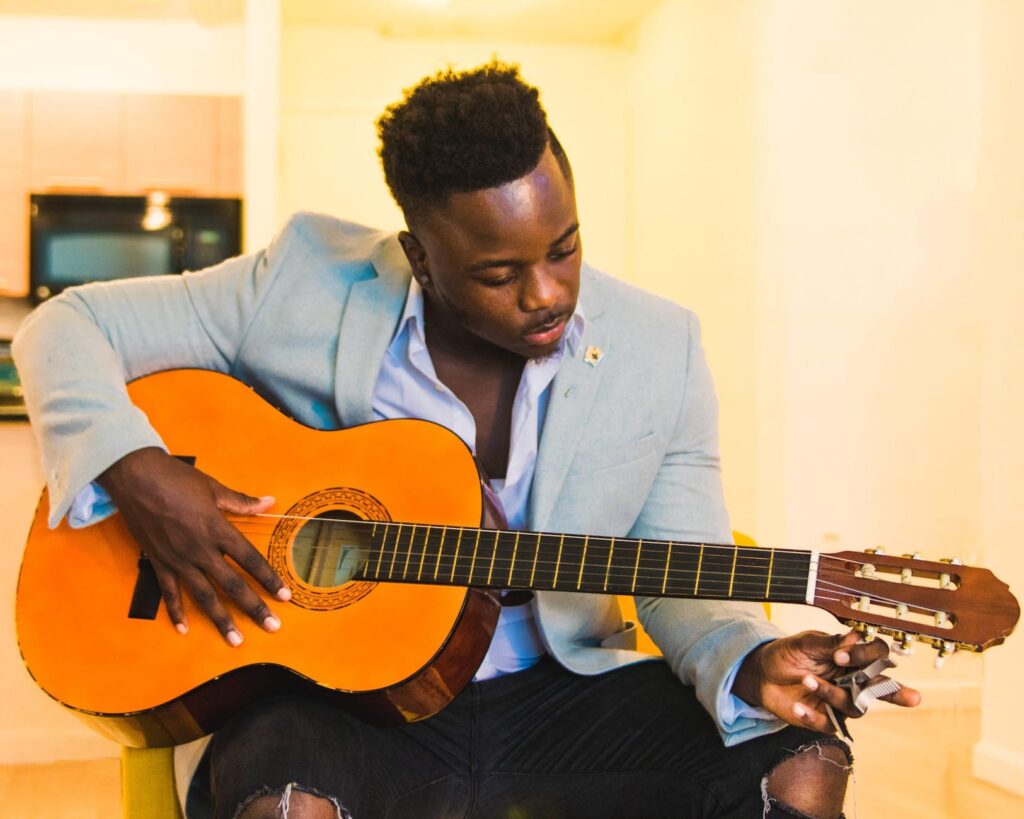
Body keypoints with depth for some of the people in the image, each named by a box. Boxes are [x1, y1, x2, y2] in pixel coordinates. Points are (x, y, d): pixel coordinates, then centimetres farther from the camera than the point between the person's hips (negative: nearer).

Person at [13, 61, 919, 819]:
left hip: (561, 694, 3)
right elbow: (69, 325, -2)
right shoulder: (307, 284, -10)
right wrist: (134, 471, -21)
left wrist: (753, 667, -22)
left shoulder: (661, 351, -5)